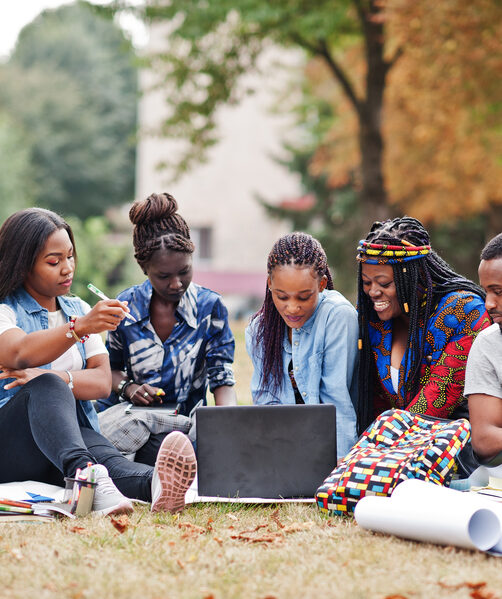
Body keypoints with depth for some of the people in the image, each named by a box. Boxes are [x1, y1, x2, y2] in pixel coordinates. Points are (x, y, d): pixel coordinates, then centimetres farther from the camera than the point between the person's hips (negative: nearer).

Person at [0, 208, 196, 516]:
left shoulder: (78, 309, 21)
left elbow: (102, 382, 7)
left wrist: (55, 379, -13)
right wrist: (81, 327, -39)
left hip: (71, 428, 3)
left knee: (102, 453, -34)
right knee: (46, 387, -36)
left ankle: (155, 483, -70)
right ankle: (86, 475, -65)